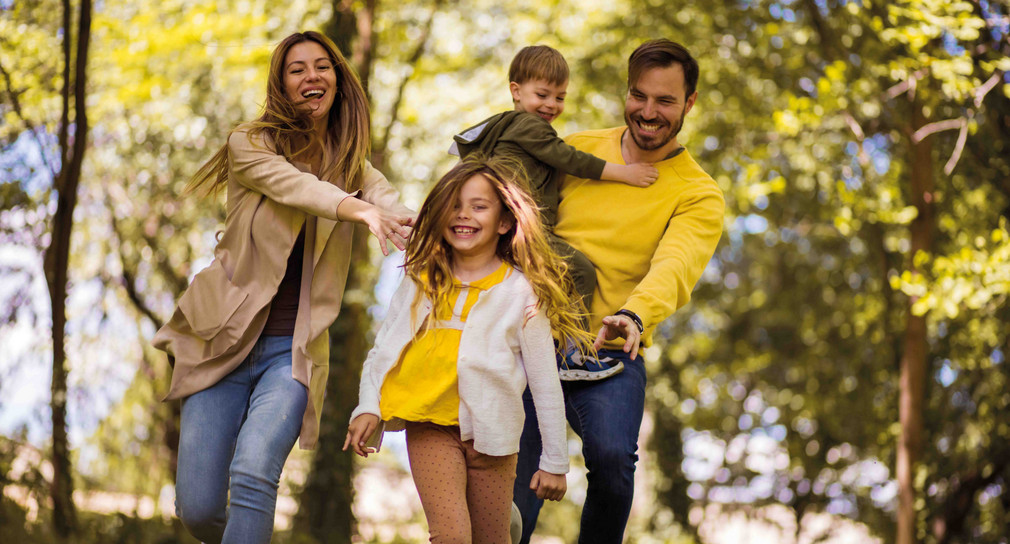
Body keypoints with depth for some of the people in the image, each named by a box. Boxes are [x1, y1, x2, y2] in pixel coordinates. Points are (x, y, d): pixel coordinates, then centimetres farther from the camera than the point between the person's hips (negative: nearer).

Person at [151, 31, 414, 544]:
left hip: (293, 349, 1)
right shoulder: (249, 144, 0)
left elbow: (398, 215, -11)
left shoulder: (352, 165, 9)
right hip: (225, 342, 0)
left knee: (253, 472, -26)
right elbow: (294, 185, -22)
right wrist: (360, 209, -42)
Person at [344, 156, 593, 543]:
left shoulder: (521, 292, -5)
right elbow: (381, 350, 9)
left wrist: (554, 462, 0)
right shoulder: (421, 282, 4)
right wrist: (367, 407, -8)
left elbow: (545, 383, -2)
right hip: (430, 426, 1)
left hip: (490, 431, -1)